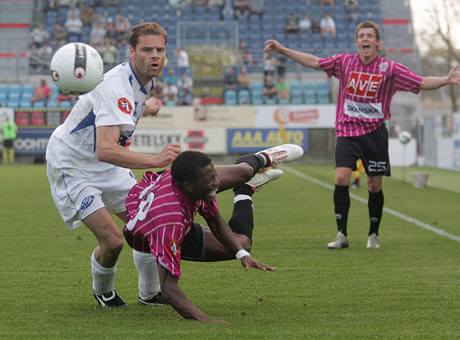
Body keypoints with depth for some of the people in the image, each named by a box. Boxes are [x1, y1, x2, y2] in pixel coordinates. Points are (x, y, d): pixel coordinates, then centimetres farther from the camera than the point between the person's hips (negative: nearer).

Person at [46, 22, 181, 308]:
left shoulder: (146, 80, -2)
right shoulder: (116, 88, -32)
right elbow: (105, 150, -47)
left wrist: (150, 104, 12)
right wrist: (155, 160, -54)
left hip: (108, 166, 9)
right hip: (72, 166, -9)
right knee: (113, 240, -17)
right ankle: (103, 291, 13)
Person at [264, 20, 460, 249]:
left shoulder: (390, 68, -3)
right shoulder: (344, 62, 4)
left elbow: (422, 83, -5)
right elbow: (314, 62, 10)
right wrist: (282, 49, 7)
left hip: (375, 133, -1)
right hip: (347, 131, 1)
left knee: (375, 186, 2)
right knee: (341, 179, -14)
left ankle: (373, 235, 21)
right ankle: (342, 235, -6)